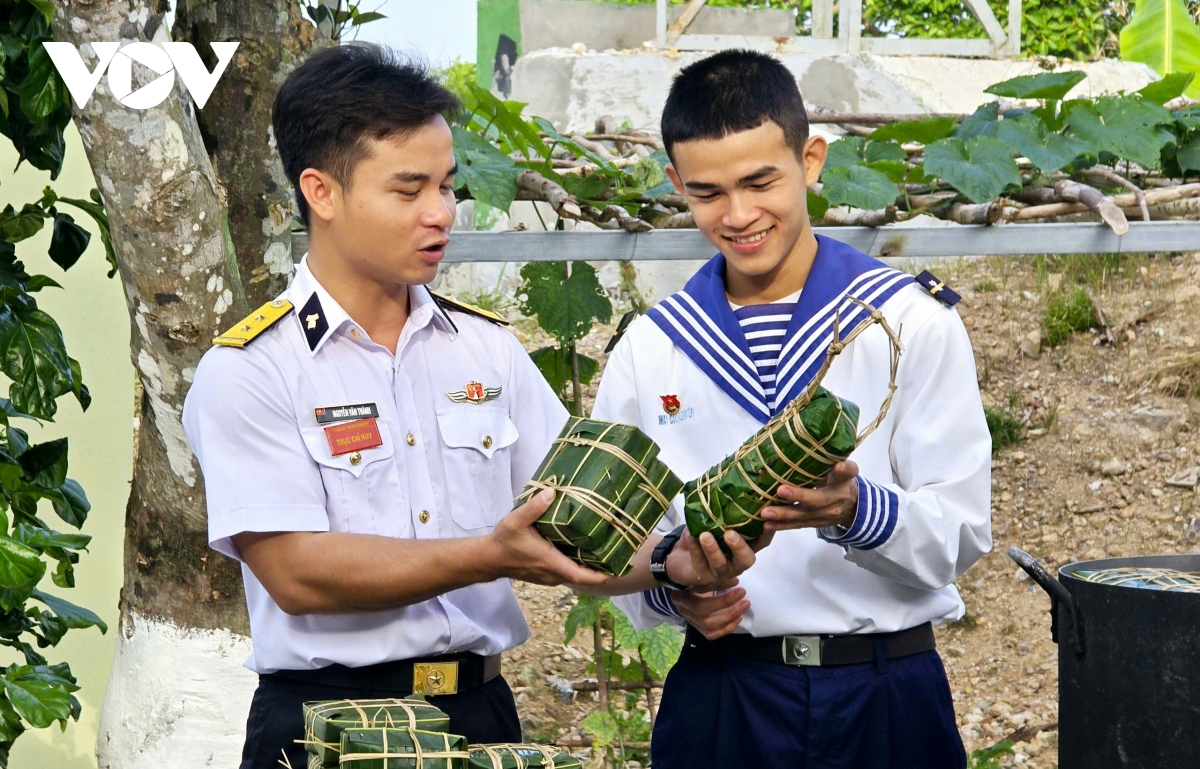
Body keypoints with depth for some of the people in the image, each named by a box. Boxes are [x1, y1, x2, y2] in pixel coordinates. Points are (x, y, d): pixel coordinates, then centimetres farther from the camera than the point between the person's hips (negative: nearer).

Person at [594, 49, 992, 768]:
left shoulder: (911, 320, -3)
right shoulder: (652, 349, 5)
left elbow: (962, 531, -8)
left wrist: (854, 511, -26)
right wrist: (671, 591, -17)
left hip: (890, 699, -1)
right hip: (720, 697, 1)